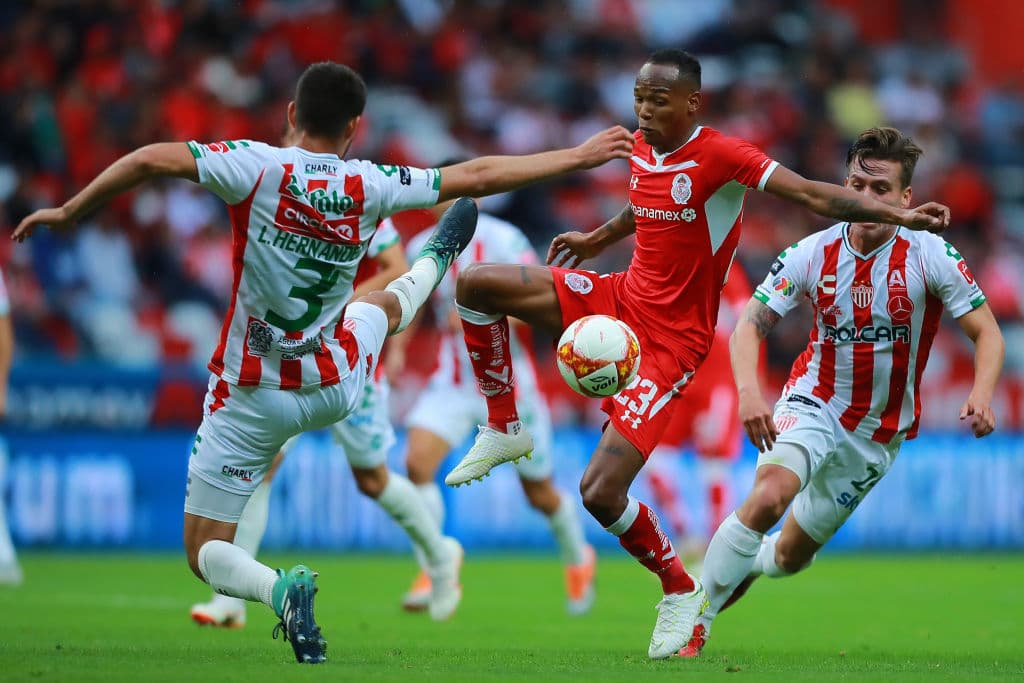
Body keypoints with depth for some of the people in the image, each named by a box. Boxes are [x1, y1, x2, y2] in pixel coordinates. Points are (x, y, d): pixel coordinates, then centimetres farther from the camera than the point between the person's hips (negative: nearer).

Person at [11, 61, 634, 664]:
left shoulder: (260, 167, -18)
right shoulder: (371, 186, -11)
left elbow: (150, 160, -27)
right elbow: (479, 175, -2)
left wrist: (68, 213, -14)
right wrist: (581, 156, 9)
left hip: (250, 400, -3)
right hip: (336, 388, 3)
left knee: (206, 552, 5)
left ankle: (279, 589, -23)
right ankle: (433, 265, 67)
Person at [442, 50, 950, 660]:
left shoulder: (721, 157, -19)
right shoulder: (643, 148, 3)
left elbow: (812, 194, -27)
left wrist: (900, 216, -37)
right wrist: (598, 239, 32)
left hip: (670, 340, -7)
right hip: (621, 301, 7)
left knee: (601, 492, -16)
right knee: (476, 284, -3)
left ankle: (682, 592, 10)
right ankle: (504, 431, 12)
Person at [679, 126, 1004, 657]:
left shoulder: (931, 257, -16)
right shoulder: (812, 254, -13)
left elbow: (987, 335, -11)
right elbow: (750, 324, -9)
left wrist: (981, 395, -32)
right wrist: (749, 390, -29)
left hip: (879, 431, 1)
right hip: (813, 404, -1)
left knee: (790, 555, 9)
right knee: (769, 496, -31)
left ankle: (741, 569, 45)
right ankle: (689, 628, -22)